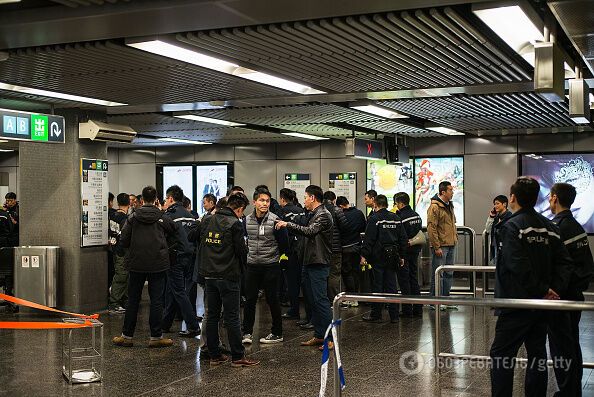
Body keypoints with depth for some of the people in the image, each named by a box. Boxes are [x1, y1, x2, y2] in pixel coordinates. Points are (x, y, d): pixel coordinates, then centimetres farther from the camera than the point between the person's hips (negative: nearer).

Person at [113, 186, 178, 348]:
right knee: (156, 300, 4)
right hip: (158, 265, -1)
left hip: (136, 264, 1)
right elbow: (174, 235, 4)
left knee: (133, 300, 10)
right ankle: (156, 337, 6)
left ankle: (127, 336, 14)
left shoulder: (132, 217, -2)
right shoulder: (162, 218, -3)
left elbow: (123, 241, -4)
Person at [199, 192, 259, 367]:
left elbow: (200, 247, 13)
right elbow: (242, 250, -9)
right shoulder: (234, 224, -12)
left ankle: (214, 355, 15)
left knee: (212, 316, 11)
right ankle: (237, 357, 3)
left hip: (209, 275, 6)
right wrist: (241, 267, 9)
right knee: (232, 318, -2)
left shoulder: (207, 221, 7)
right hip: (228, 277, -6)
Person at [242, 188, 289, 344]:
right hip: (252, 266, 4)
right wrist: (248, 253, 13)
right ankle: (247, 332, 16)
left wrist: (274, 255, 7)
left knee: (272, 300, 4)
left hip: (271, 266, -3)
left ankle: (277, 333, 15)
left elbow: (284, 243, -3)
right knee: (250, 299, 6)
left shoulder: (275, 220, -11)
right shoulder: (247, 220, 1)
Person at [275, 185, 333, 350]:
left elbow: (309, 231, -27)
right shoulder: (314, 215, 18)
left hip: (319, 264, -10)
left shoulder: (323, 215, -12)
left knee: (320, 300, -10)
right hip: (309, 263, 10)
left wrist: (288, 224, -24)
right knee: (313, 300, 12)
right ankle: (319, 335, 19)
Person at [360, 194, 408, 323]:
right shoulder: (396, 218, 9)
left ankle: (376, 315, 6)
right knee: (391, 286, 9)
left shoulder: (374, 219, -9)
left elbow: (368, 239, -13)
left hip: (378, 256, -5)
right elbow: (403, 239, 11)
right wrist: (401, 256, 16)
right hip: (392, 256, 5)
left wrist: (364, 255, -9)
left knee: (378, 285, 0)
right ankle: (394, 315, 10)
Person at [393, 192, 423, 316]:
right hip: (415, 250, 8)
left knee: (404, 280, -1)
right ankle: (418, 309, 16)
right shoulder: (417, 215, 9)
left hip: (404, 251, -8)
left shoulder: (401, 217, -17)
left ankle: (407, 309, 1)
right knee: (414, 279, 14)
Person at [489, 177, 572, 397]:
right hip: (542, 305, 7)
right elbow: (564, 262, 4)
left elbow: (519, 266, -25)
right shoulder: (549, 227, 8)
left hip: (516, 304, -7)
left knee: (500, 355, 0)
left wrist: (542, 290, -16)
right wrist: (555, 290, -4)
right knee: (537, 354, 14)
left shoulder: (511, 226, -15)